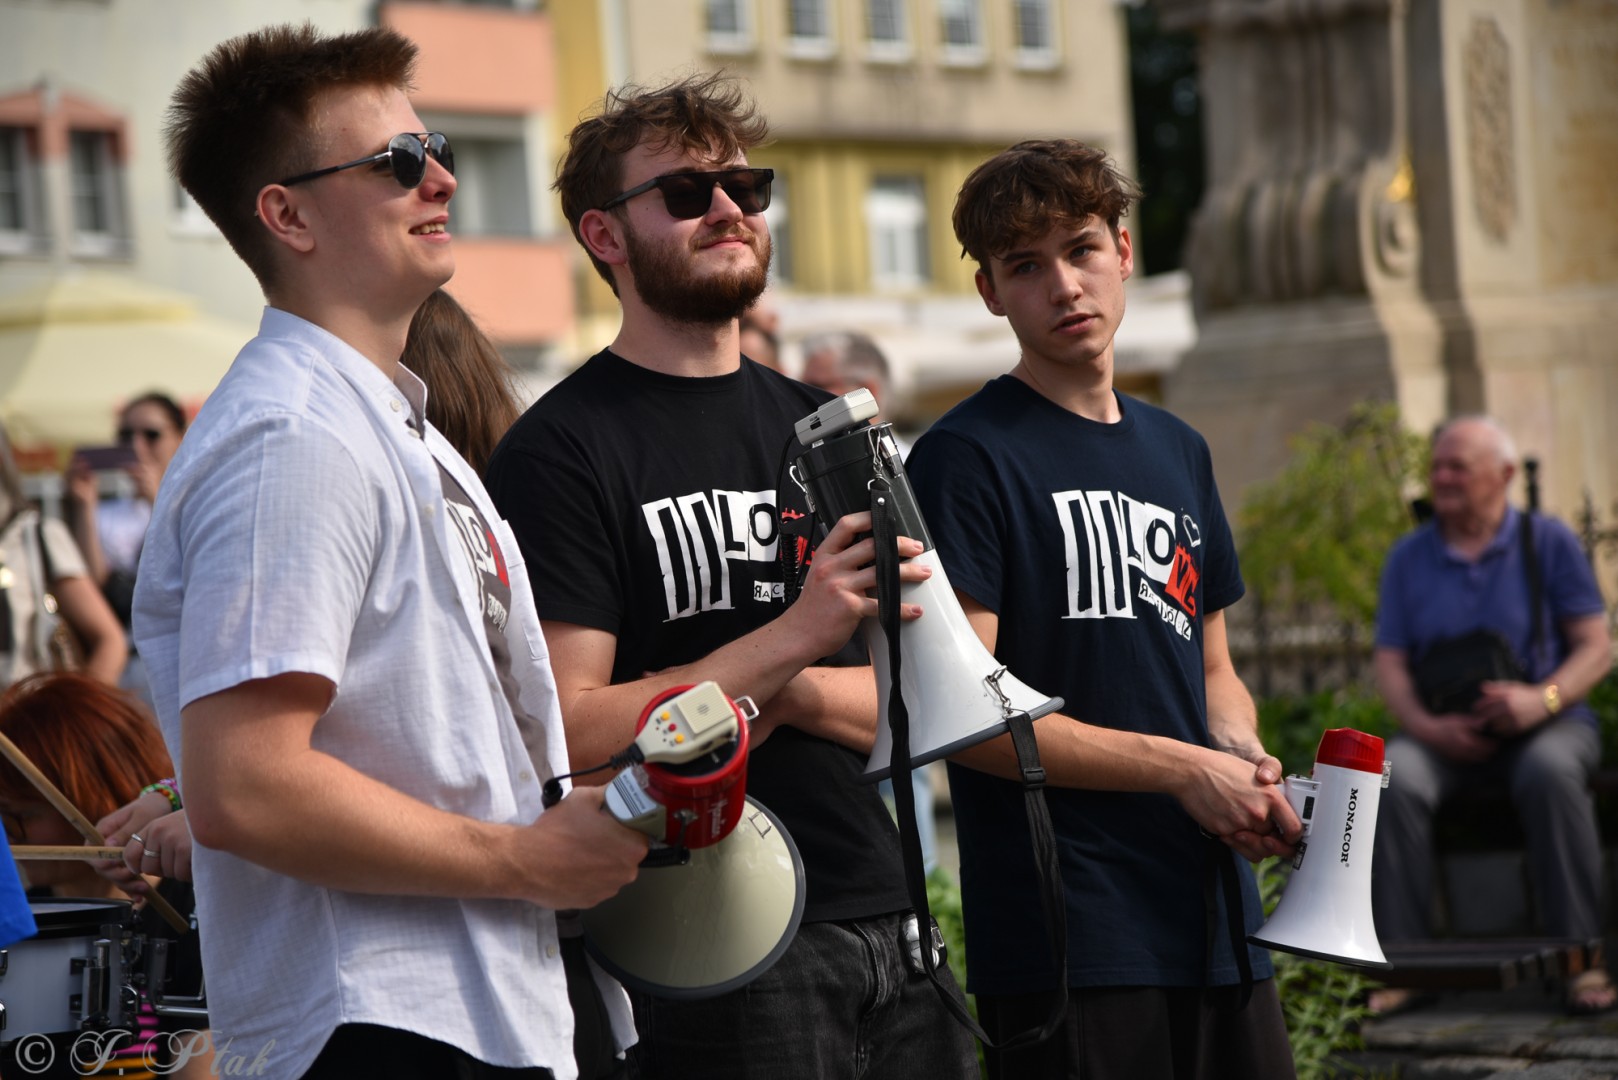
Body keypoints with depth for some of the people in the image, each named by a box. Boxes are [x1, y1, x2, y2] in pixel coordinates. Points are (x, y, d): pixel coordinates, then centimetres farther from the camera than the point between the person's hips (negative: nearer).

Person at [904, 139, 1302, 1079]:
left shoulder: (1178, 452, 16)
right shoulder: (968, 457, -7)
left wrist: (1244, 759, 1)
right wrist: (1183, 769, -14)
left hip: (1214, 916, 7)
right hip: (1069, 935, -7)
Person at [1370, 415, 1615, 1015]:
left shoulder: (1547, 541, 3)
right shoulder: (1409, 557, 10)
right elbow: (1389, 664, 6)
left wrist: (1543, 698, -22)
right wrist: (1426, 725, -15)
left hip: (1547, 723, -2)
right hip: (1444, 733, 2)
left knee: (1548, 773, -38)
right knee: (1393, 777, -31)